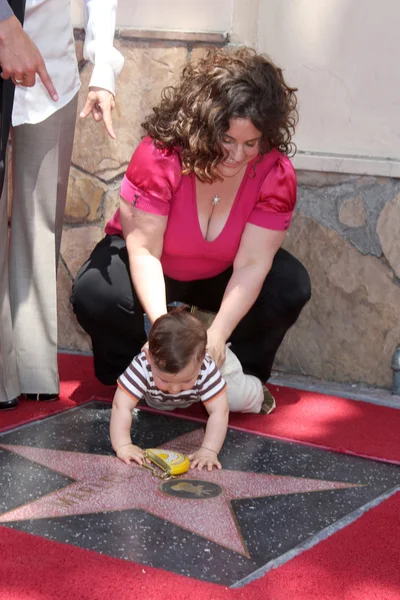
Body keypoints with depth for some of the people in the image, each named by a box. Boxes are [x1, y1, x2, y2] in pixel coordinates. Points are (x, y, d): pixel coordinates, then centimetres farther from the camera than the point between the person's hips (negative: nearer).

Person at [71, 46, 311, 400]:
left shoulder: (276, 174, -25)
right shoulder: (160, 156, -32)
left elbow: (251, 264, -28)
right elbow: (144, 250, -30)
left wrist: (218, 334, -42)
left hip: (220, 275, 2)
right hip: (152, 271, -2)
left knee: (292, 288, -25)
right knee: (94, 294, -32)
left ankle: (244, 373, -2)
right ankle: (125, 373, -3)